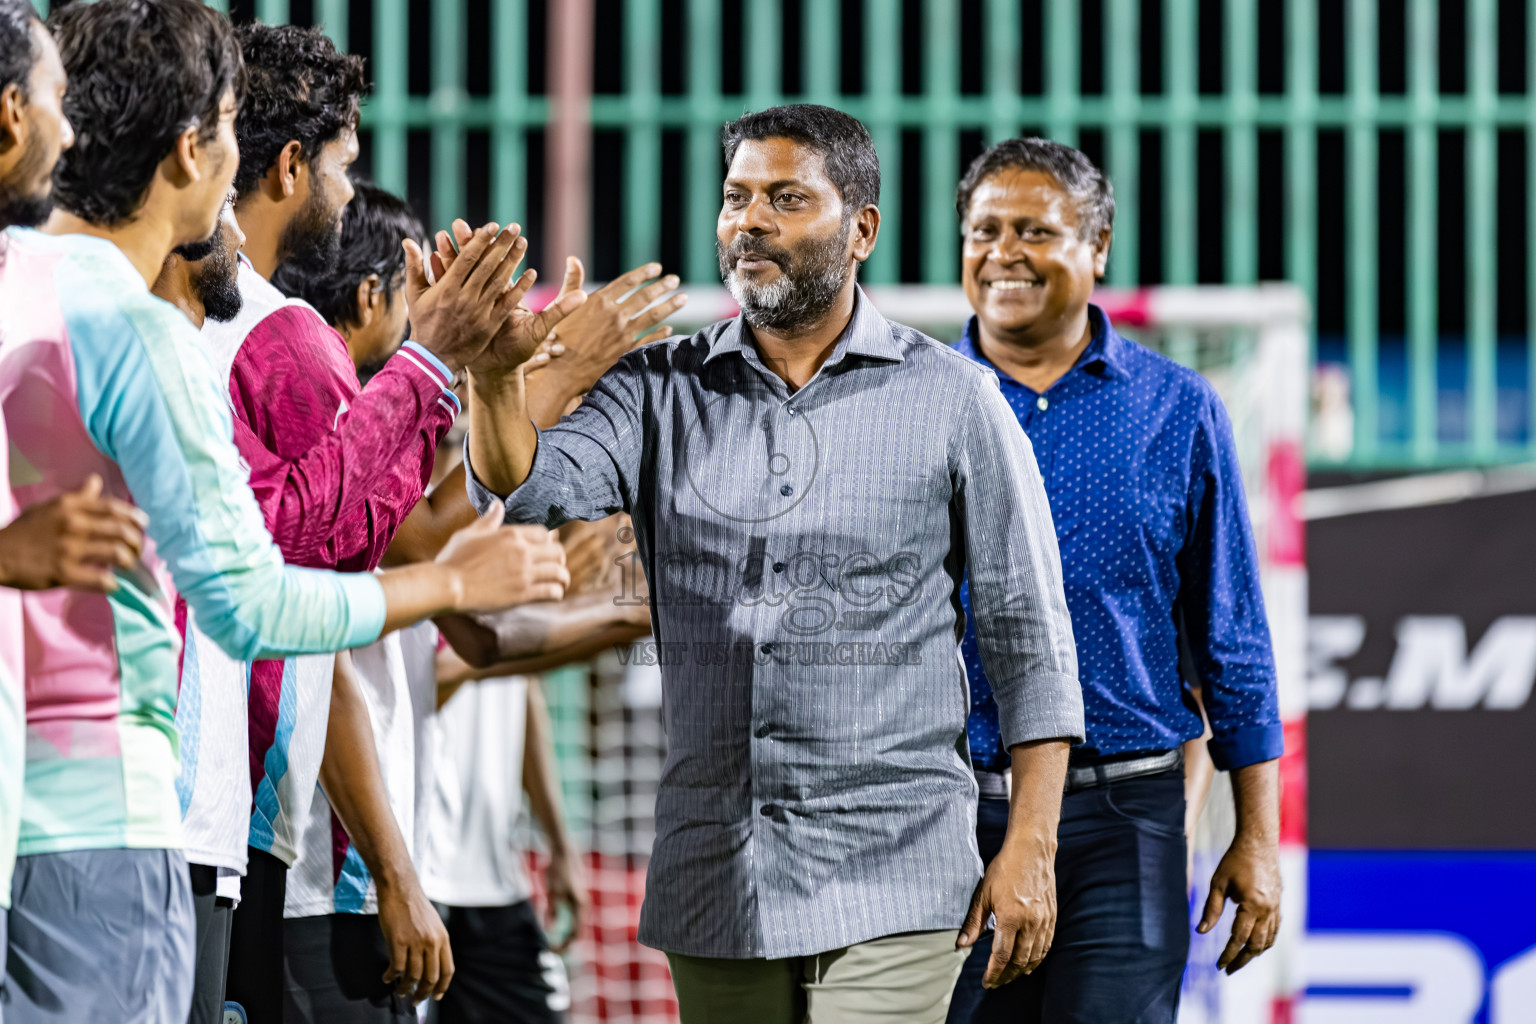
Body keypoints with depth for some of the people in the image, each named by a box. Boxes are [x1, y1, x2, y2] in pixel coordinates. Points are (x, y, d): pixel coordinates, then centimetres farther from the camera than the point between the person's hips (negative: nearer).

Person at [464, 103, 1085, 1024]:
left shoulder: (952, 400, 0)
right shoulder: (666, 390, 8)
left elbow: (1030, 637, 2)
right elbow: (535, 489, -8)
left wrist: (1031, 847, -4)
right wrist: (496, 374, -28)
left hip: (891, 880, -4)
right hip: (712, 873, 4)